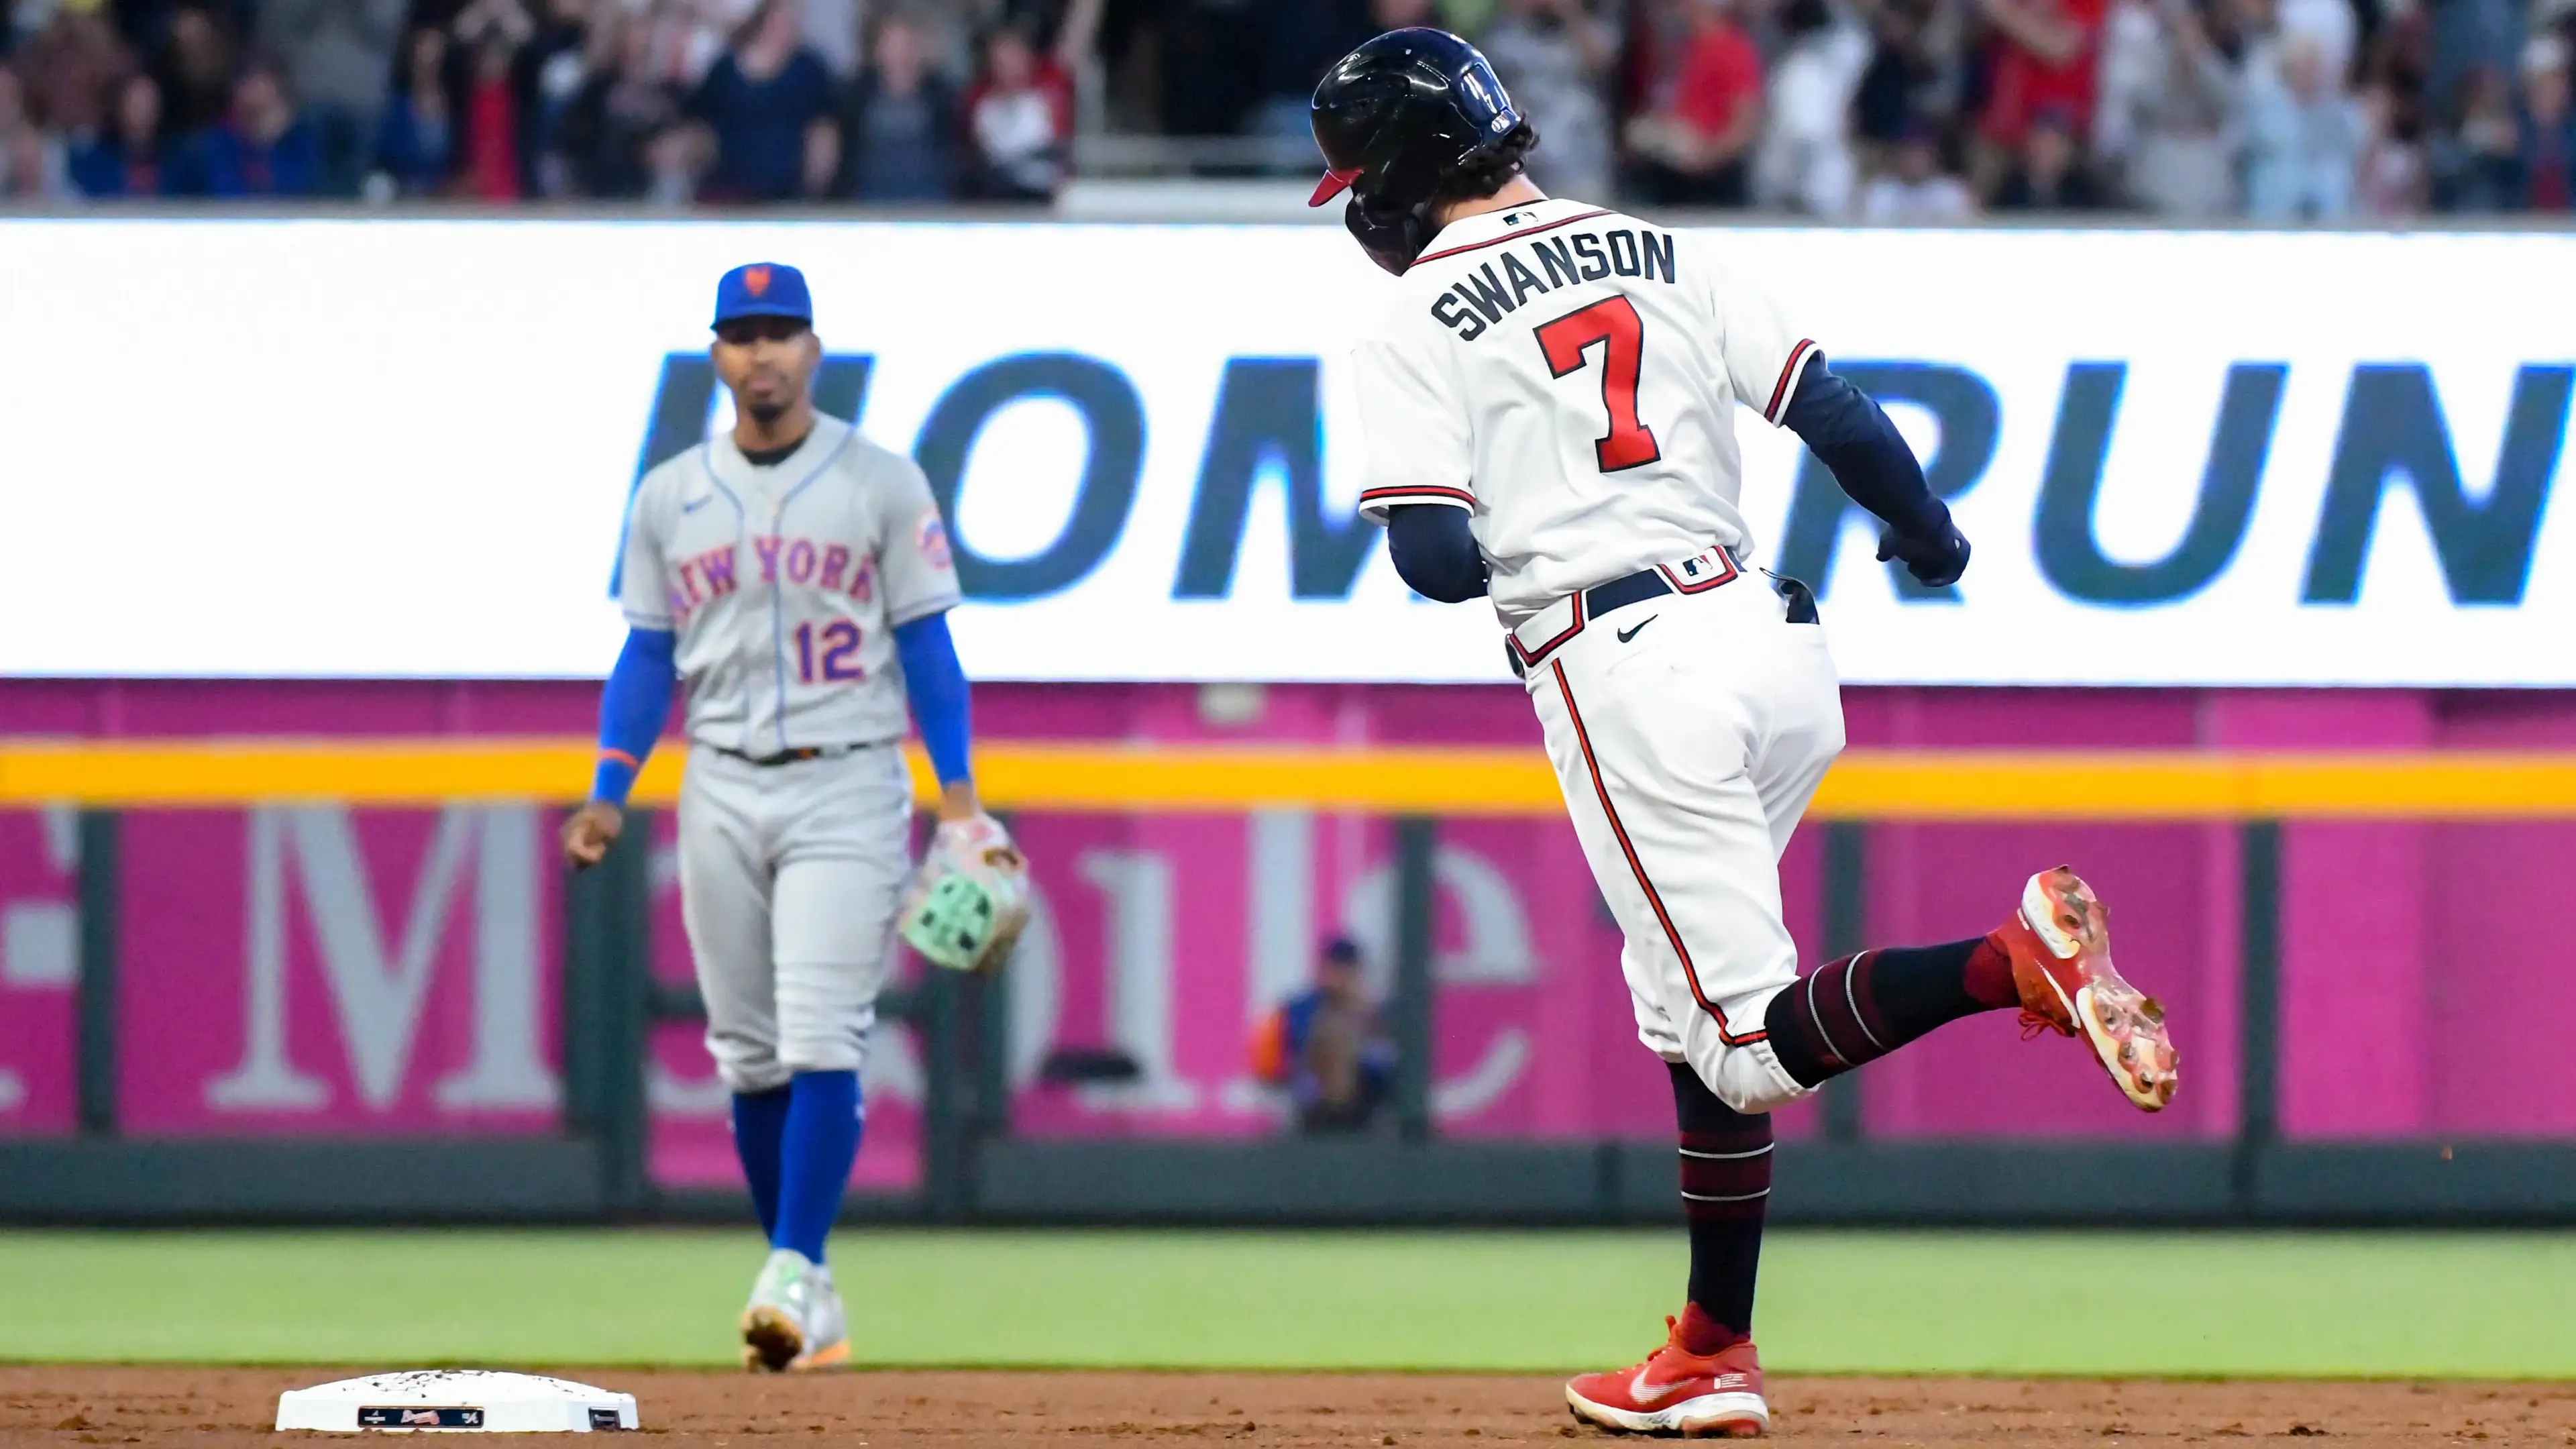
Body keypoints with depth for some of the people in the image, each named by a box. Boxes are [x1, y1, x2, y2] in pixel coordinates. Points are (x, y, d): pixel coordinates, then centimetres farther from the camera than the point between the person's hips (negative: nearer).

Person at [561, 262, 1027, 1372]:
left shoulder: (882, 485, 1)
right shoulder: (670, 498, 9)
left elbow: (926, 645, 2)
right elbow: (647, 657, 12)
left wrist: (959, 797, -5)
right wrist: (609, 795, 0)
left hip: (848, 789, -3)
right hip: (723, 793, 3)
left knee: (820, 1040, -14)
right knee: (749, 1054, 4)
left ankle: (794, 1275, -18)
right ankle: (805, 1304, 12)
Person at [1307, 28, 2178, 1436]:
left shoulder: (1414, 328, -3)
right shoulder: (1668, 253, 12)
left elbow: (1437, 562, -11)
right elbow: (1831, 409, 7)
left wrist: (1426, 520, 13)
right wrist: (1925, 530, 25)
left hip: (1621, 673, -7)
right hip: (1771, 639, 7)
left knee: (1753, 1038, -5)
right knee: (1687, 1001, 19)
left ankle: (2017, 956, -30)